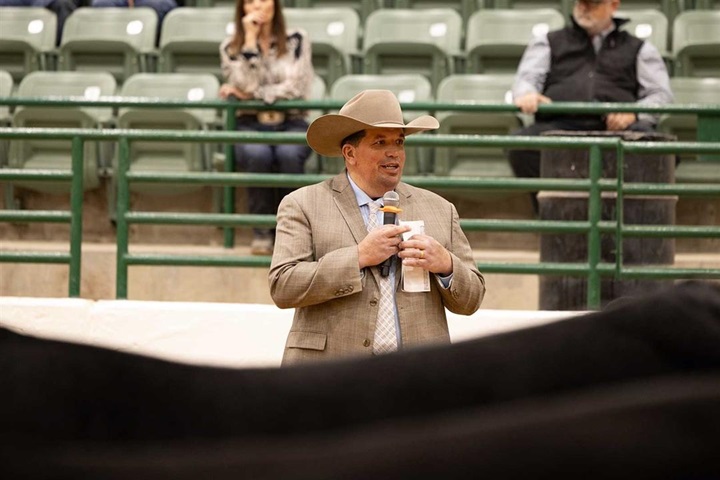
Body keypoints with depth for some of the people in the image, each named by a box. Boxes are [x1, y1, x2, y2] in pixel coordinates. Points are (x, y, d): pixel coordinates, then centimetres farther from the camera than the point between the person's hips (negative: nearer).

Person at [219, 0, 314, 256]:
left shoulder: (296, 40, 5)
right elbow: (247, 87, -9)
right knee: (258, 155, -35)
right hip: (251, 125, 0)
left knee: (288, 154, -36)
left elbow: (295, 88, -5)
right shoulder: (231, 47, 6)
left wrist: (247, 94, -9)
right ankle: (261, 232, -23)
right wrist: (250, 40, -10)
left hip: (291, 123, 0)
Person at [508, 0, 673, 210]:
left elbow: (660, 94, 16)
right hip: (560, 124, 1)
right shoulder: (548, 42, 30)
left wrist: (634, 114, -8)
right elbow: (527, 78, 15)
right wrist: (527, 95, -13)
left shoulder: (639, 49, 27)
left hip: (614, 127, -1)